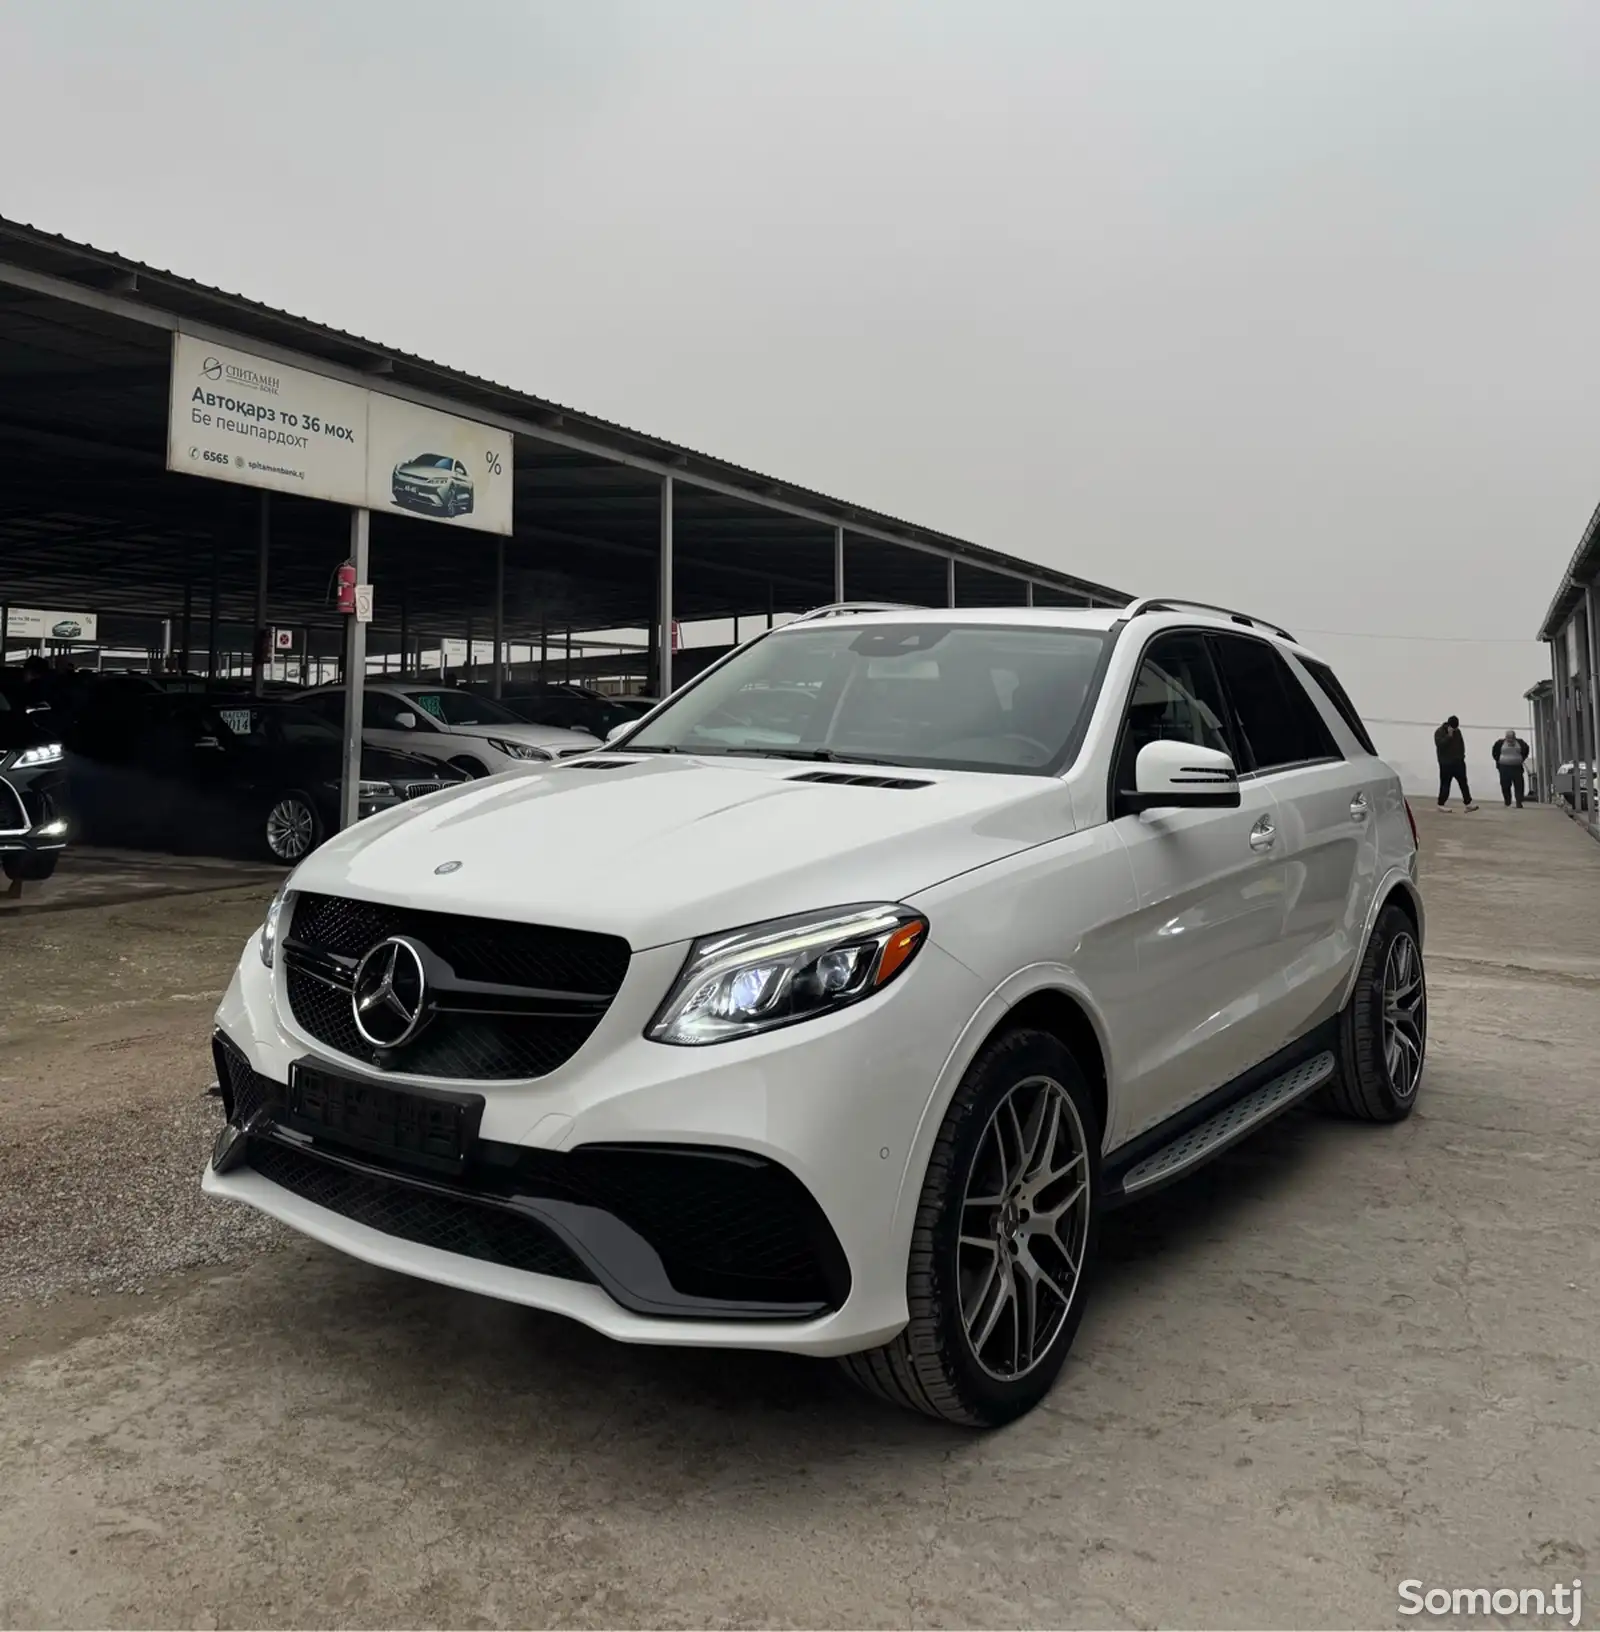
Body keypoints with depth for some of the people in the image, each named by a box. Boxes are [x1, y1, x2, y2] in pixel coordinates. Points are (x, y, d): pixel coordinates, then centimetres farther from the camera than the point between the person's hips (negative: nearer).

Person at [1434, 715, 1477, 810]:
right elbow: (1439, 744, -24)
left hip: (1458, 762, 6)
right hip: (1446, 763, -6)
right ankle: (1441, 804, 4)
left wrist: (1462, 755, 9)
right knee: (1445, 784, -4)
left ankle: (1467, 803, 8)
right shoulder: (1439, 732, -9)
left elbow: (1462, 743, 18)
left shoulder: (1457, 731, 9)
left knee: (1463, 783, 5)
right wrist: (1449, 736, -26)